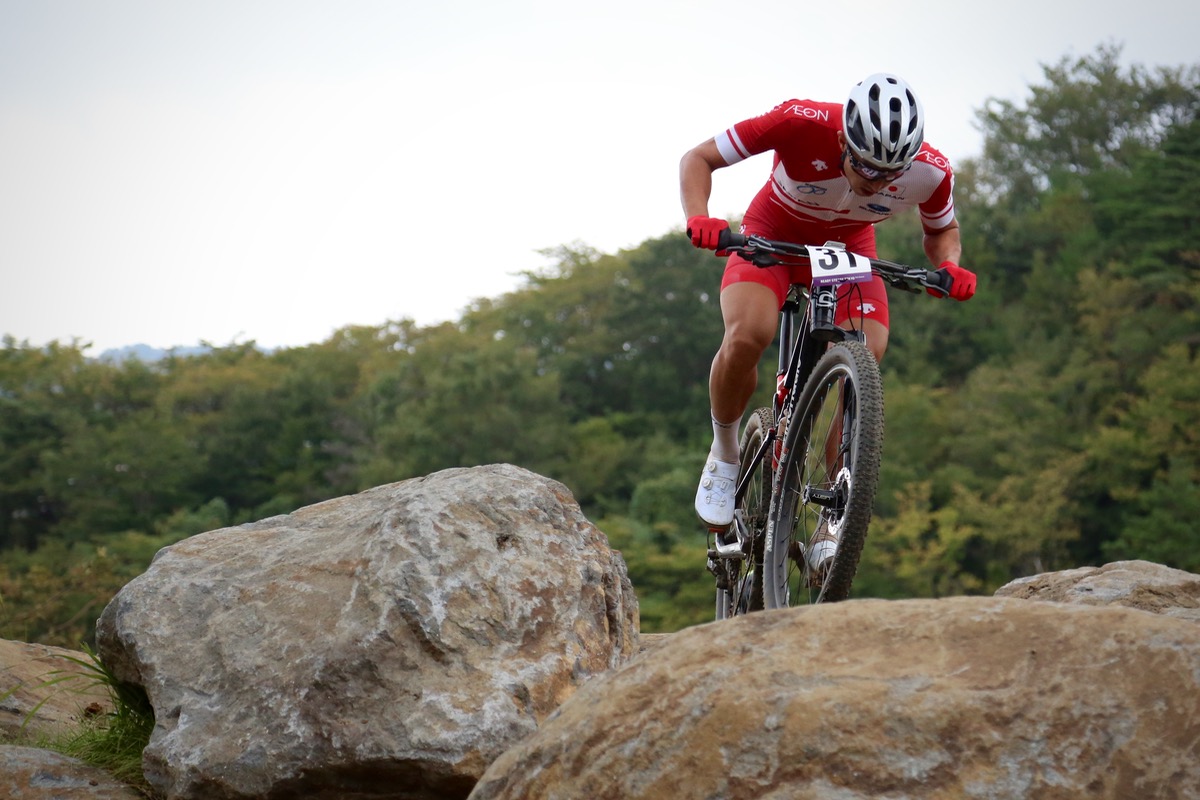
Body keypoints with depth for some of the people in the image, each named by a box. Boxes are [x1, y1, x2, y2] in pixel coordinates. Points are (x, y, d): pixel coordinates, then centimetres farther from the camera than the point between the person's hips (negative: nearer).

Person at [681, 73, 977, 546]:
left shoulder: (931, 173, -26)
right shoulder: (801, 124, -35)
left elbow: (942, 231, -1)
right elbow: (698, 159, -22)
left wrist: (950, 267, -25)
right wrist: (698, 218, -42)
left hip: (848, 249, 2)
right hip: (773, 235, -2)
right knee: (748, 335, -31)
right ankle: (724, 455, -4)